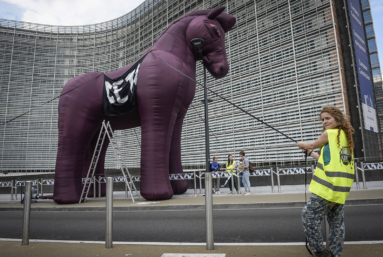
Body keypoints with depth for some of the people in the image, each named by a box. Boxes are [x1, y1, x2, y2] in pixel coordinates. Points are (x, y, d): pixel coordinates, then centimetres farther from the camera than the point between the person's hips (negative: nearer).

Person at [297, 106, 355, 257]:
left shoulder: (329, 133, -8)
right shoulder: (346, 136, 16)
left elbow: (312, 145, 7)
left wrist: (302, 144, 27)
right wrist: (310, 153, 25)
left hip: (327, 187, -9)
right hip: (341, 188, 9)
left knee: (309, 216, -2)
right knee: (336, 221, 13)